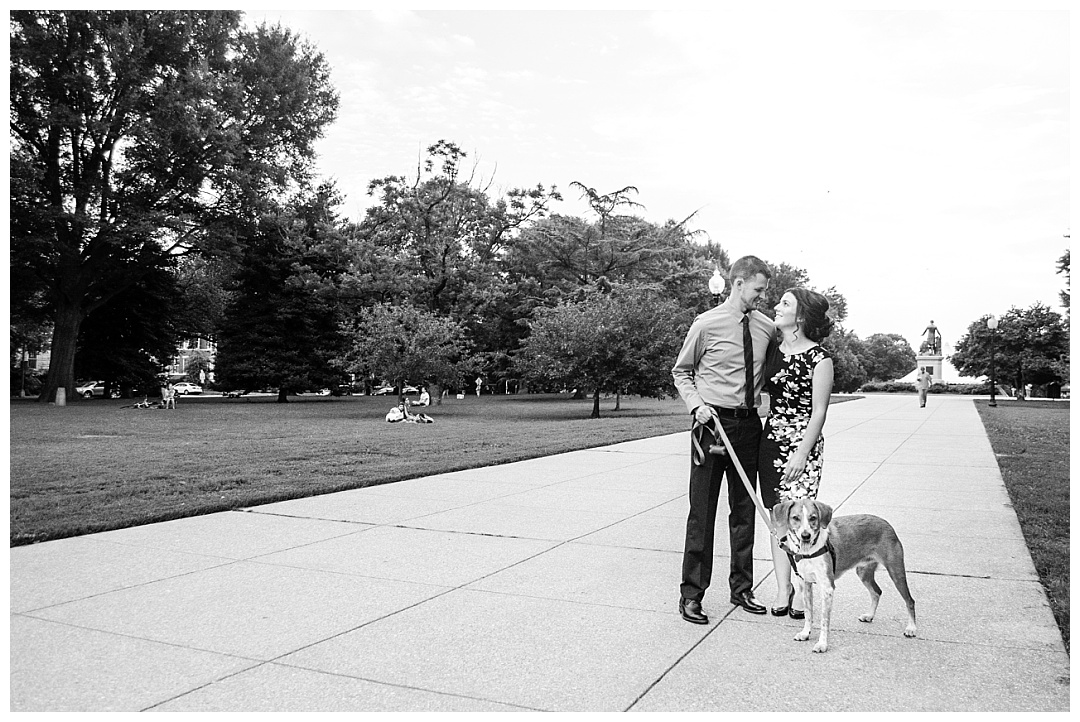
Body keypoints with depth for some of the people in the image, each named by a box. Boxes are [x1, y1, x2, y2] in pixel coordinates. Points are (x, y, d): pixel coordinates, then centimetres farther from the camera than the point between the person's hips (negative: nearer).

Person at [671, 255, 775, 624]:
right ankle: (691, 594, 9)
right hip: (712, 423, -4)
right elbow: (681, 371, 3)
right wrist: (696, 404, -12)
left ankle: (742, 588, 26)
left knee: (745, 509, 12)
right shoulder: (707, 324, -6)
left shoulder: (767, 327, 6)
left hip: (749, 424, 5)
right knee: (702, 511, -1)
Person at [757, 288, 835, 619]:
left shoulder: (819, 358, -7)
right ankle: (783, 589, 15)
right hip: (771, 439, 6)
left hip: (802, 443, -6)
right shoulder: (773, 352, 9)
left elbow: (818, 412, -9)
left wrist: (802, 453, -13)